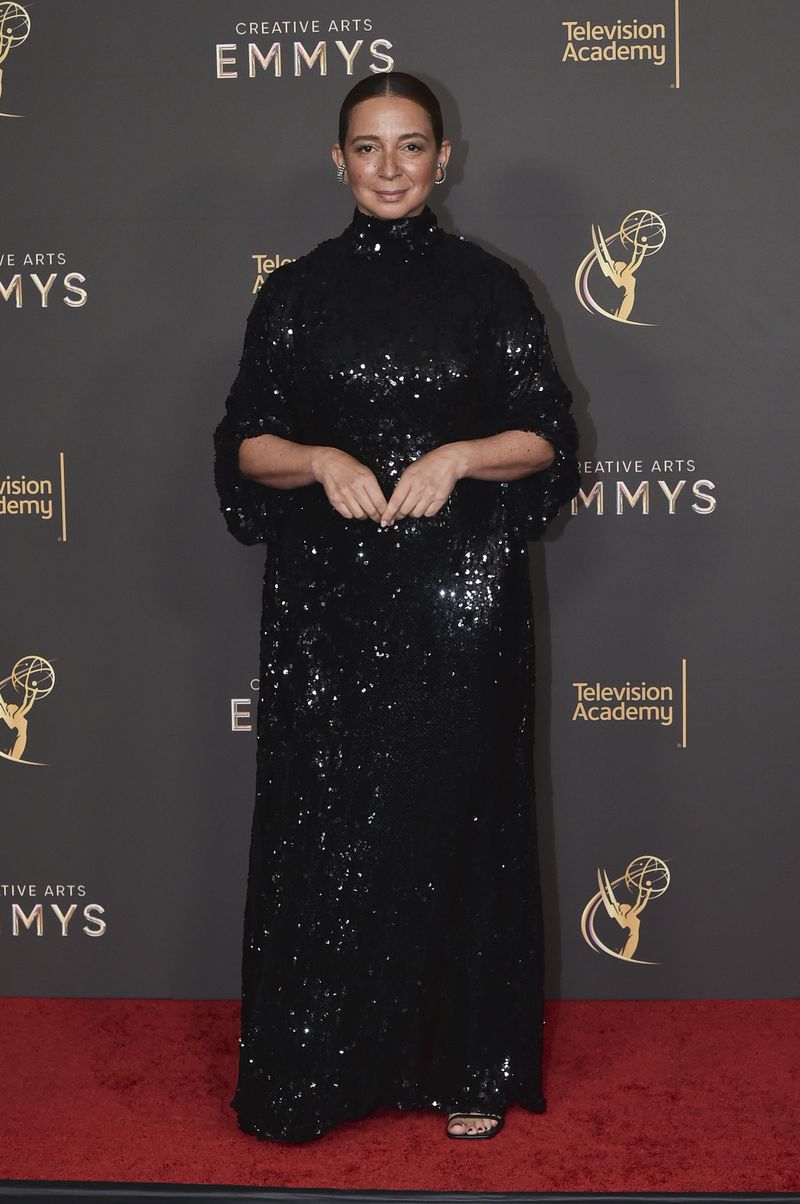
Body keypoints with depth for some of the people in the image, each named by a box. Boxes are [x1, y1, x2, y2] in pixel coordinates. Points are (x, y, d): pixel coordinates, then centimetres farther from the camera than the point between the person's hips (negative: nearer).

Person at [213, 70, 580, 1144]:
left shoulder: (487, 286, 4)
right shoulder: (297, 291, 7)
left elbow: (548, 438, 2)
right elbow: (243, 445, 6)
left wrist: (458, 456, -15)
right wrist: (322, 461, -14)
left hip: (459, 593, -1)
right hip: (327, 601, 1)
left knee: (455, 816, 4)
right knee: (323, 823, 3)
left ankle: (470, 1068, 18)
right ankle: (320, 1068, 17)